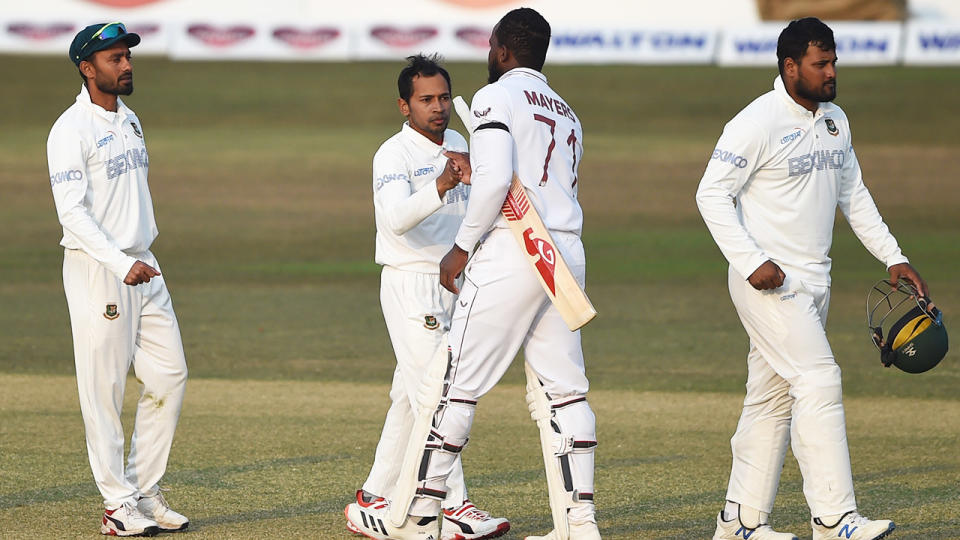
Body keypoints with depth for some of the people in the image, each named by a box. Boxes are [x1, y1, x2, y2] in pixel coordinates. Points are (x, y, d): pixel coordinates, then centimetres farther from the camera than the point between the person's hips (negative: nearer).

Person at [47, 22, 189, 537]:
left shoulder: (129, 120, 14)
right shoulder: (70, 130, -12)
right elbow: (72, 211, -19)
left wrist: (142, 259, 19)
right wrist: (120, 265, -27)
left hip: (142, 264, 8)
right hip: (95, 268, -8)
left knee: (169, 376, 5)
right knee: (103, 388, -4)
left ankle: (145, 491, 13)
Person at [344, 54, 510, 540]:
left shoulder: (457, 146, 12)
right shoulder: (393, 155, -14)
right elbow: (397, 218, -32)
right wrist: (442, 184, -44)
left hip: (452, 286, 8)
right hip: (410, 285, -8)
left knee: (410, 397, 10)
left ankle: (374, 500, 16)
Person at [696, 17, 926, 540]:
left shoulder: (835, 120, 12)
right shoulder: (758, 122, -14)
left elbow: (853, 196, 22)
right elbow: (712, 194, -15)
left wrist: (893, 257, 14)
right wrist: (751, 262, -23)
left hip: (812, 282, 8)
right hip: (768, 282, -8)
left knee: (773, 399, 10)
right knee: (819, 382, -16)